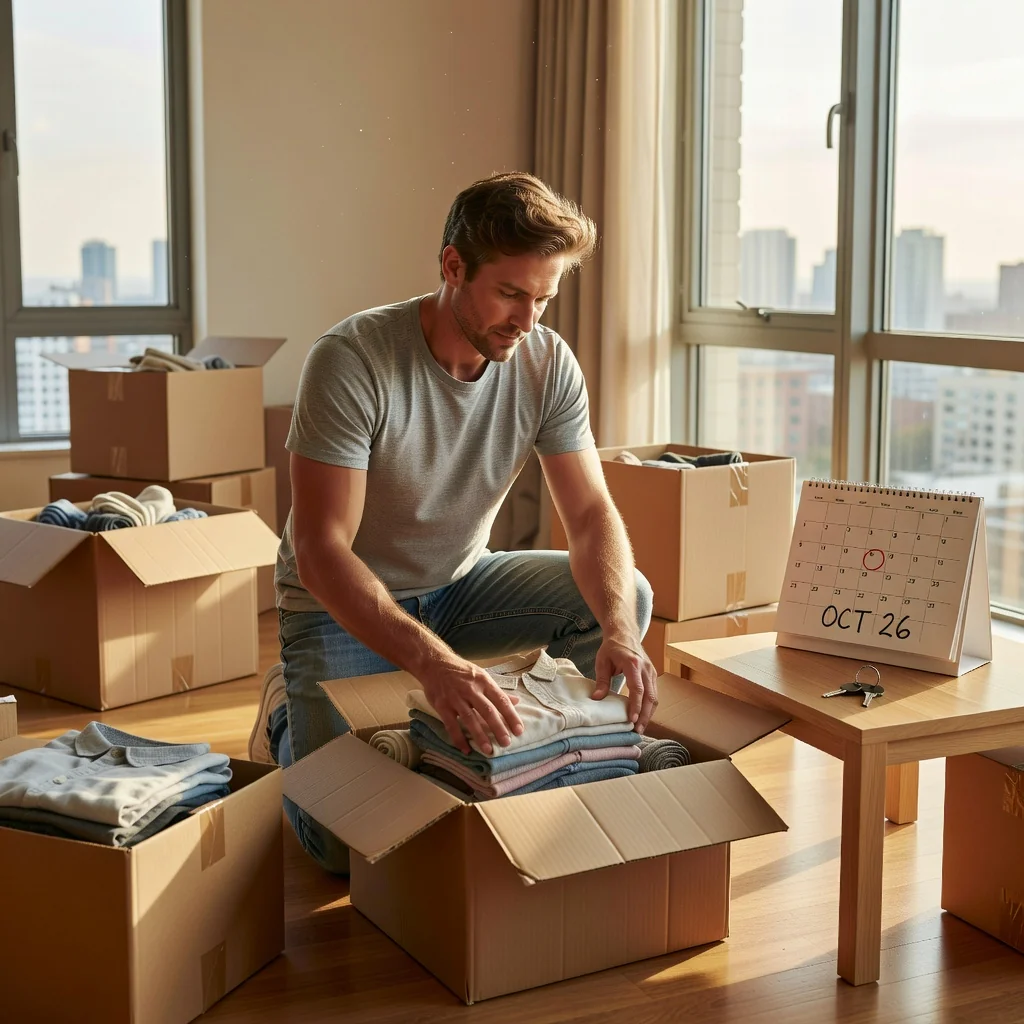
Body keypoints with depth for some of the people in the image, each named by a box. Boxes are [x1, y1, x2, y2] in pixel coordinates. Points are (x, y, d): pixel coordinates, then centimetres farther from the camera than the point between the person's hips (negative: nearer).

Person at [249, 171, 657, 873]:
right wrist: (433, 660, -48)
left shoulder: (548, 363, -13)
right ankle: (292, 712, 15)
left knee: (627, 595, -18)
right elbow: (319, 550, -33)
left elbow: (593, 515, -14)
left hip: (459, 585, 5)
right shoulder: (351, 360, -28)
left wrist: (618, 633, -36)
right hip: (344, 605, -4)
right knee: (346, 841, -18)